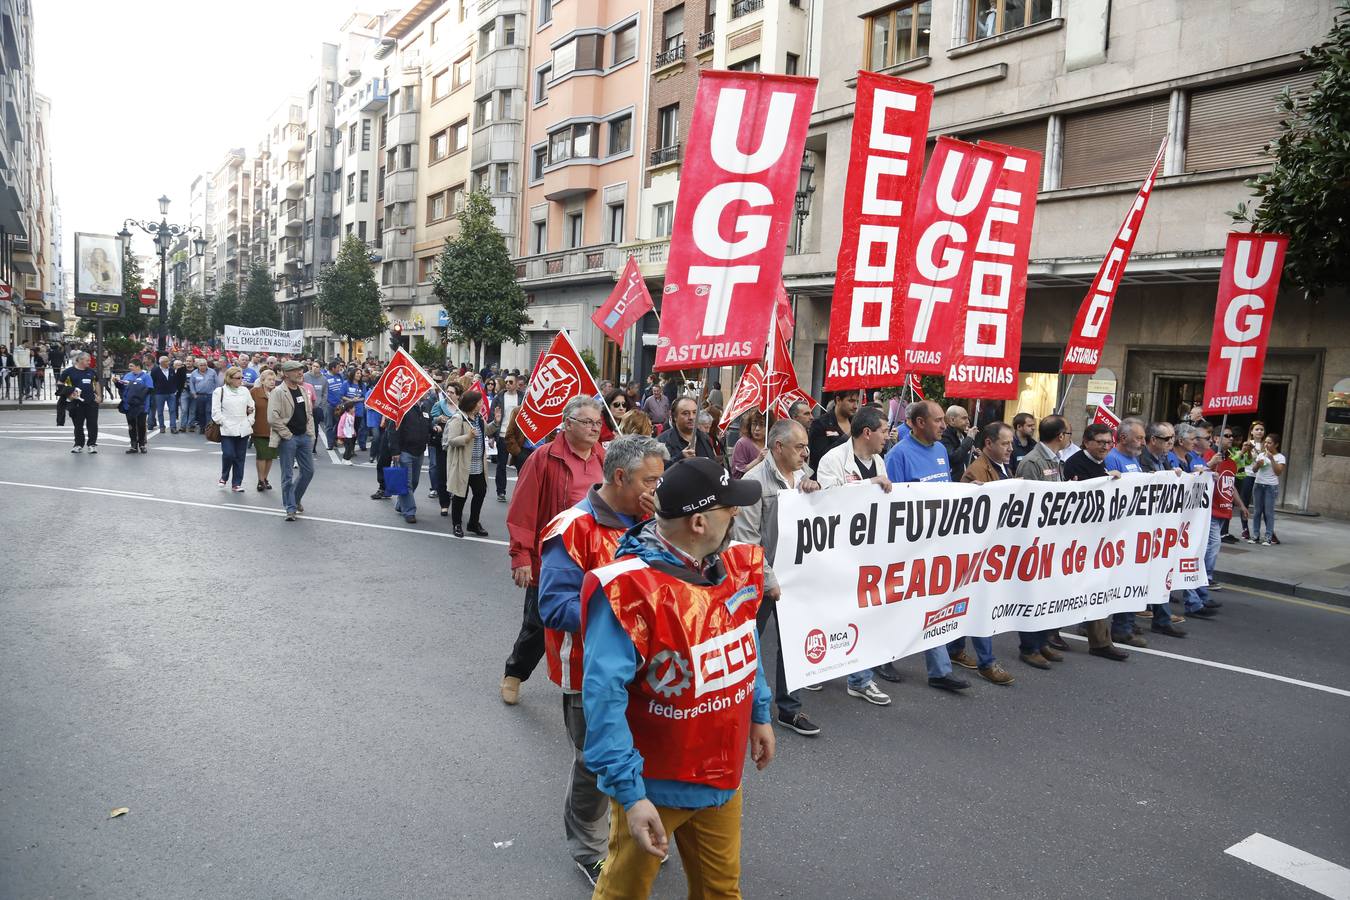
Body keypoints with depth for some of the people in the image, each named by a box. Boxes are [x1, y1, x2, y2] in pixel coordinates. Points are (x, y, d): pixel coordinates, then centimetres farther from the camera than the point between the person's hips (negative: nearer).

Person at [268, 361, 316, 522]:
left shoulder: (302, 390, 11)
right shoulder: (278, 392, -12)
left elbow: (309, 413, 18)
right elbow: (272, 418, -18)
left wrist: (310, 433, 8)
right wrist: (287, 435, -14)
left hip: (304, 437, 7)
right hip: (287, 439, -7)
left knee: (308, 471, 11)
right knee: (288, 476, 1)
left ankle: (296, 499, 32)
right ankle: (291, 508, 8)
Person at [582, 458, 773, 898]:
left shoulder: (736, 565, -3)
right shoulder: (630, 589, -28)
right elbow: (604, 695, -29)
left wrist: (759, 714, 19)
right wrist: (629, 793, -29)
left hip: (723, 777, 7)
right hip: (655, 785, -6)